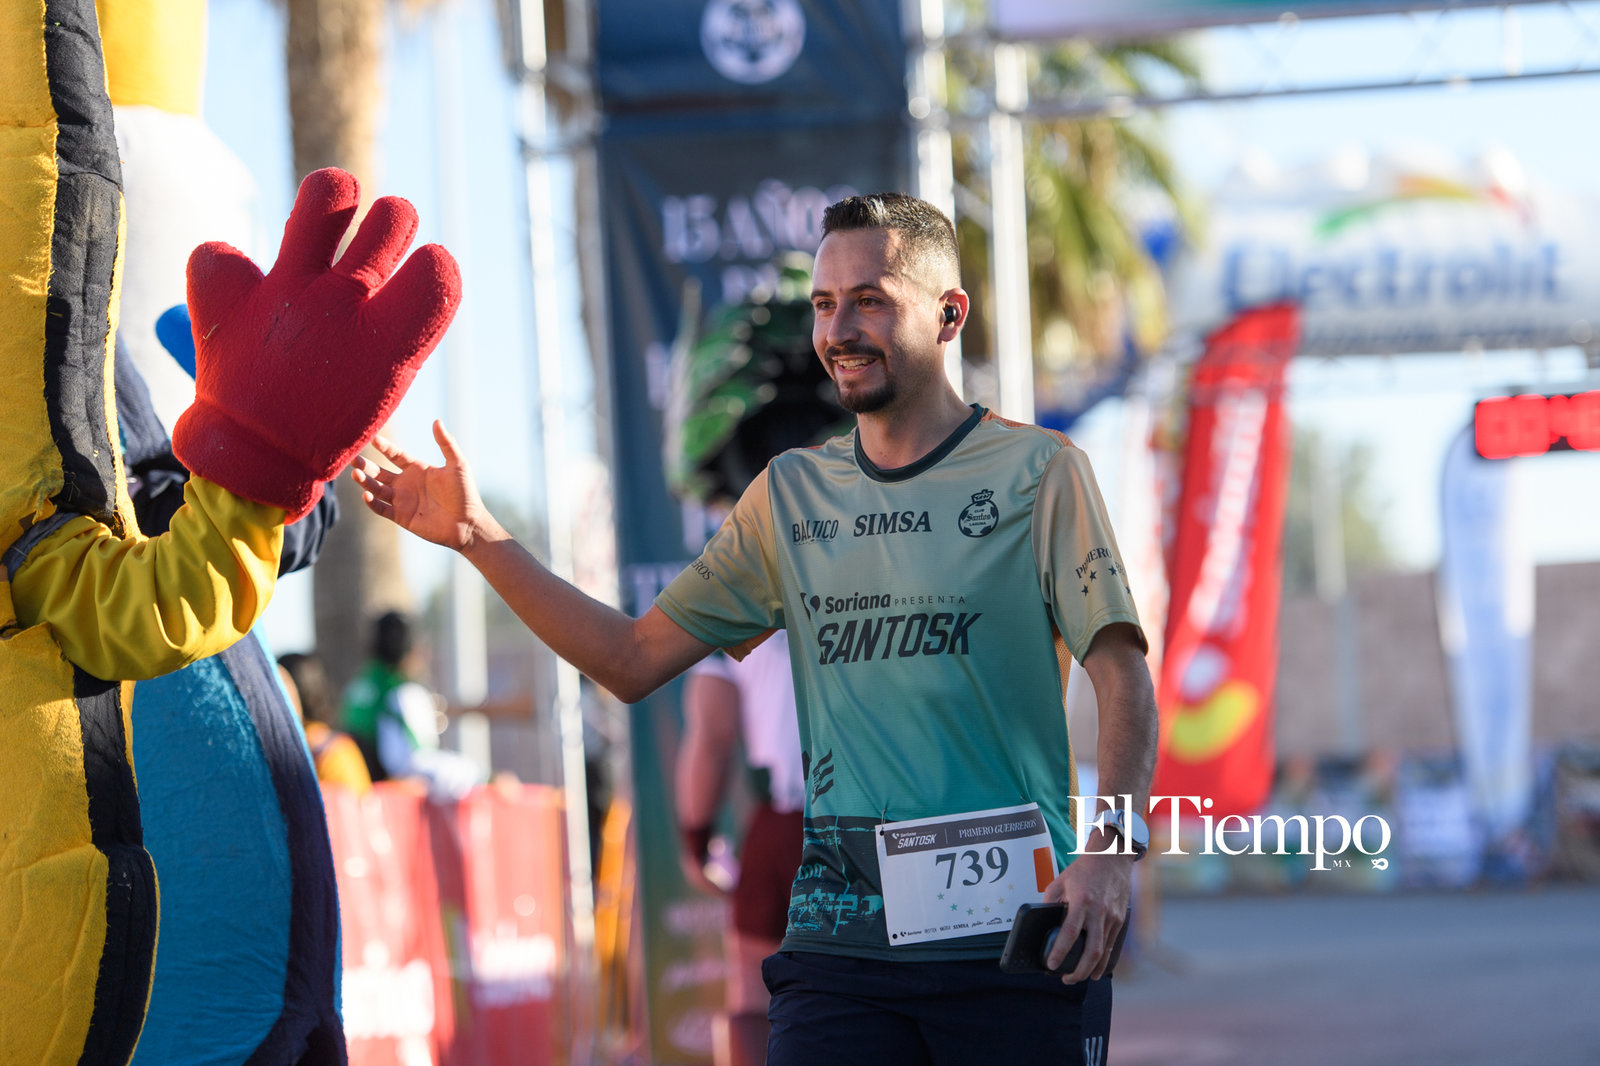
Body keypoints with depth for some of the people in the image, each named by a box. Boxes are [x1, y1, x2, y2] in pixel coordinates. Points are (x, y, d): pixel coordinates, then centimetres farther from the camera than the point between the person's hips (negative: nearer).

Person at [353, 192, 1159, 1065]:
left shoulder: (1037, 473, 2)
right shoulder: (793, 494, 14)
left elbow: (1121, 675, -5)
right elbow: (633, 658, 15)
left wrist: (1110, 848, -21)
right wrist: (476, 537, 8)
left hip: (1015, 937, -3)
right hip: (841, 938, 3)